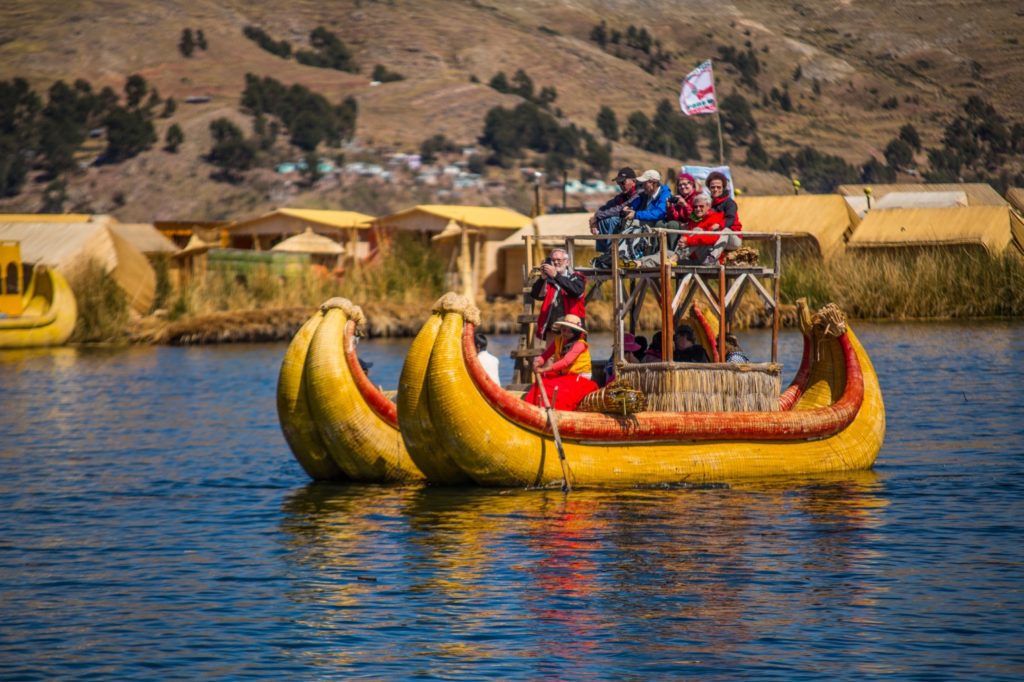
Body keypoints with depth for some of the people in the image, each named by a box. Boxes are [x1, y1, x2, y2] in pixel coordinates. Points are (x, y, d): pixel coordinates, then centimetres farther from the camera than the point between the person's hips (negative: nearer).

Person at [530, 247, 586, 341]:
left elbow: (577, 291, -15)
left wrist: (556, 275, -22)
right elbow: (535, 295, -1)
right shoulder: (548, 280, 13)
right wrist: (542, 278, -17)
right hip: (551, 329, 3)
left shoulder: (575, 278, 7)